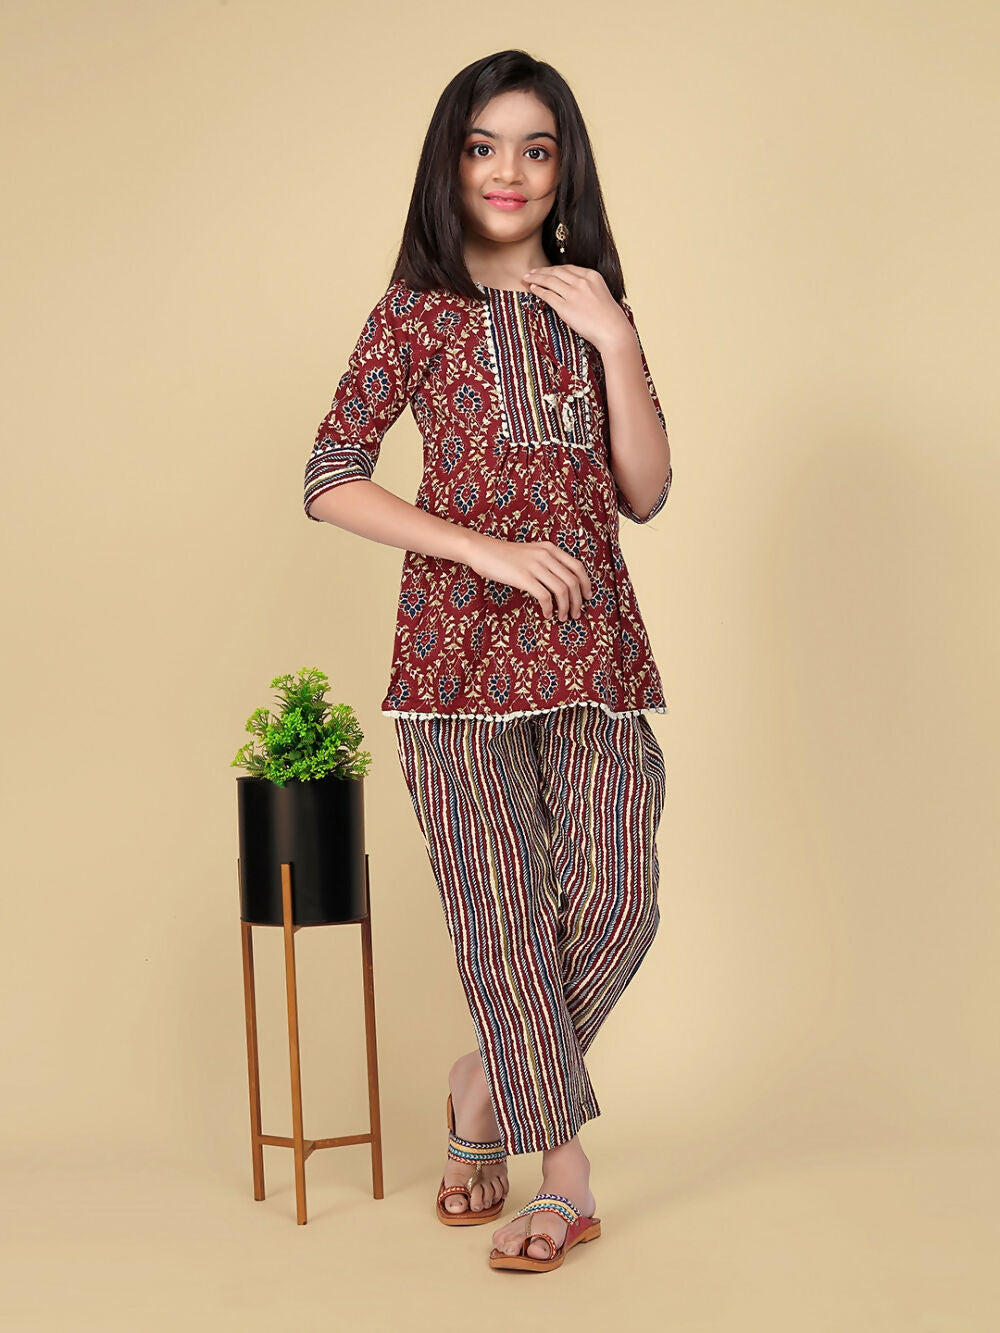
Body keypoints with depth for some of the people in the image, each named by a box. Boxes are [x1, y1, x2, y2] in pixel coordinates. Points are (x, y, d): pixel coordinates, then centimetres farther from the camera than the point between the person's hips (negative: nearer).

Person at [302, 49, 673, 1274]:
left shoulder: (593, 307, 15)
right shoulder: (416, 312, 4)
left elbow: (645, 494, 7)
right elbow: (329, 483, -2)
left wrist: (614, 343, -3)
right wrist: (487, 550, -10)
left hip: (590, 641, 3)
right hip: (461, 639, -3)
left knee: (614, 898, -4)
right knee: (502, 906, -2)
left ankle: (488, 1082, 23)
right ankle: (564, 1172, 12)